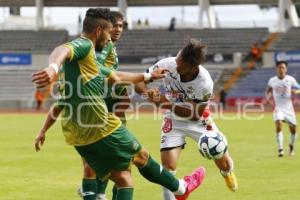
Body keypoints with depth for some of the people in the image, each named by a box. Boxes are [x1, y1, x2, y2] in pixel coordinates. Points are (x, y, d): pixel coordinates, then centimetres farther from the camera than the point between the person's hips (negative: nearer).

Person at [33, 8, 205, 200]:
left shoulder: (89, 59, 21)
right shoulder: (83, 45, -9)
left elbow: (116, 77, 36)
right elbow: (62, 50, -33)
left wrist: (149, 76, 47)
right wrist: (53, 68, -56)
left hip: (77, 134, 9)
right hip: (100, 126, -9)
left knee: (123, 180, 10)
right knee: (141, 156, 15)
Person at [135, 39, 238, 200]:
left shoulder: (205, 84, -33)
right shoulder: (167, 64, -28)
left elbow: (195, 114, -23)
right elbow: (139, 82, -17)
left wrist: (167, 104, -34)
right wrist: (148, 91, -41)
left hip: (198, 121, -1)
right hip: (174, 121, 1)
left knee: (223, 162, 7)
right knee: (168, 166, -17)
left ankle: (227, 173, 46)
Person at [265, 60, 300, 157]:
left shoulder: (290, 79, -4)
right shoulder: (272, 80, 0)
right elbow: (268, 90, 17)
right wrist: (268, 97, -4)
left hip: (288, 107, 1)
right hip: (278, 107, -1)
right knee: (278, 124, -23)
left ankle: (291, 146, 35)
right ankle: (280, 149, -21)